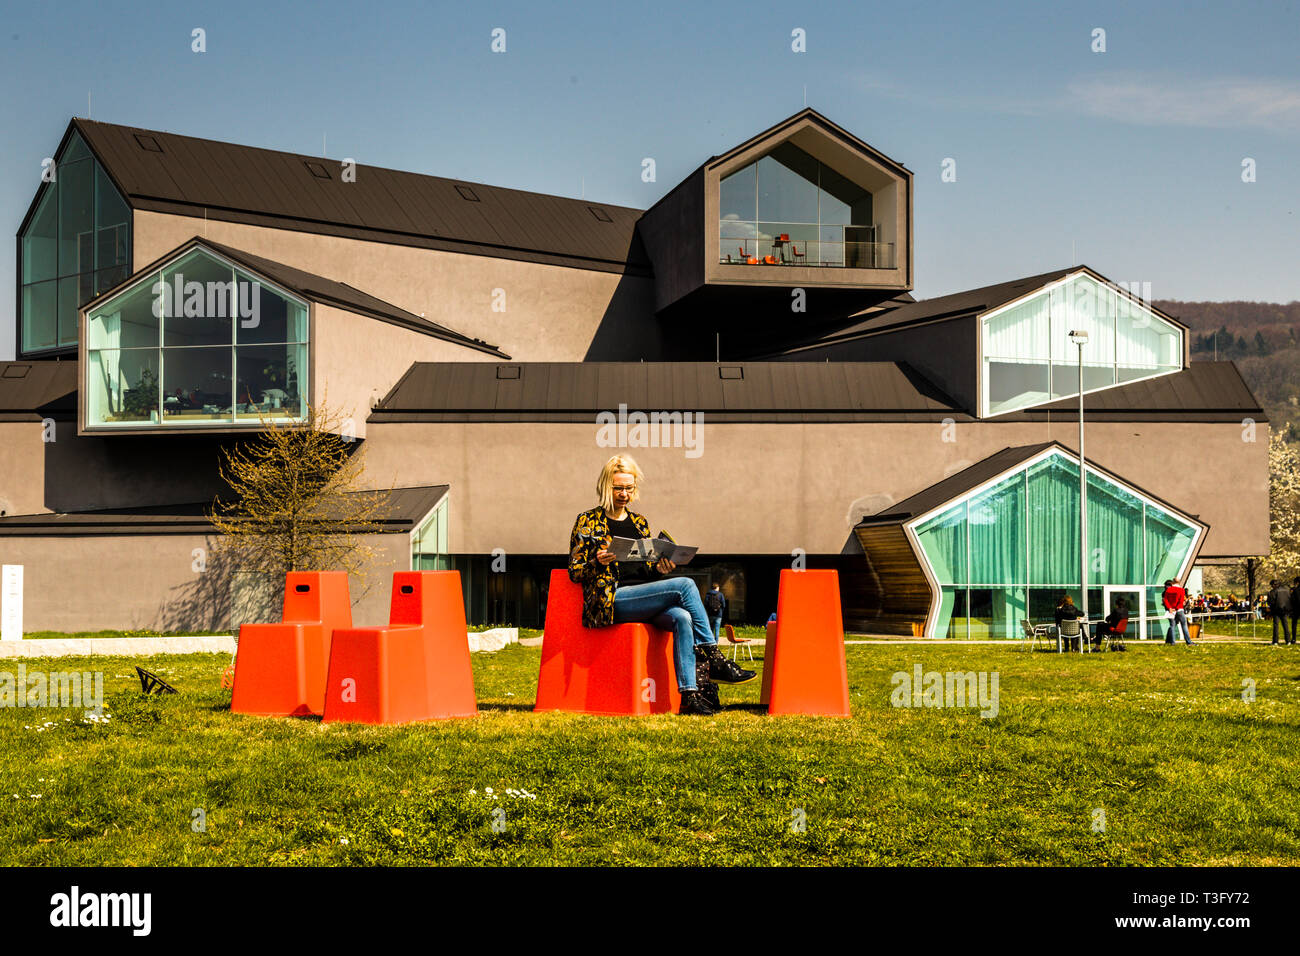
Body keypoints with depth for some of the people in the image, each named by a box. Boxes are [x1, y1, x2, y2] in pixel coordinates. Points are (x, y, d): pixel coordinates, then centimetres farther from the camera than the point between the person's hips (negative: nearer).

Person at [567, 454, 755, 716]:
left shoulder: (640, 523, 21)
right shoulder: (588, 522, 6)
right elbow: (575, 572, 1)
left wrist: (660, 569, 1)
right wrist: (598, 562, -20)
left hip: (643, 600, 5)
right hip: (611, 601, -5)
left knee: (682, 618, -29)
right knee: (685, 585, -25)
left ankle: (689, 696, -35)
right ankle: (714, 660, -19)